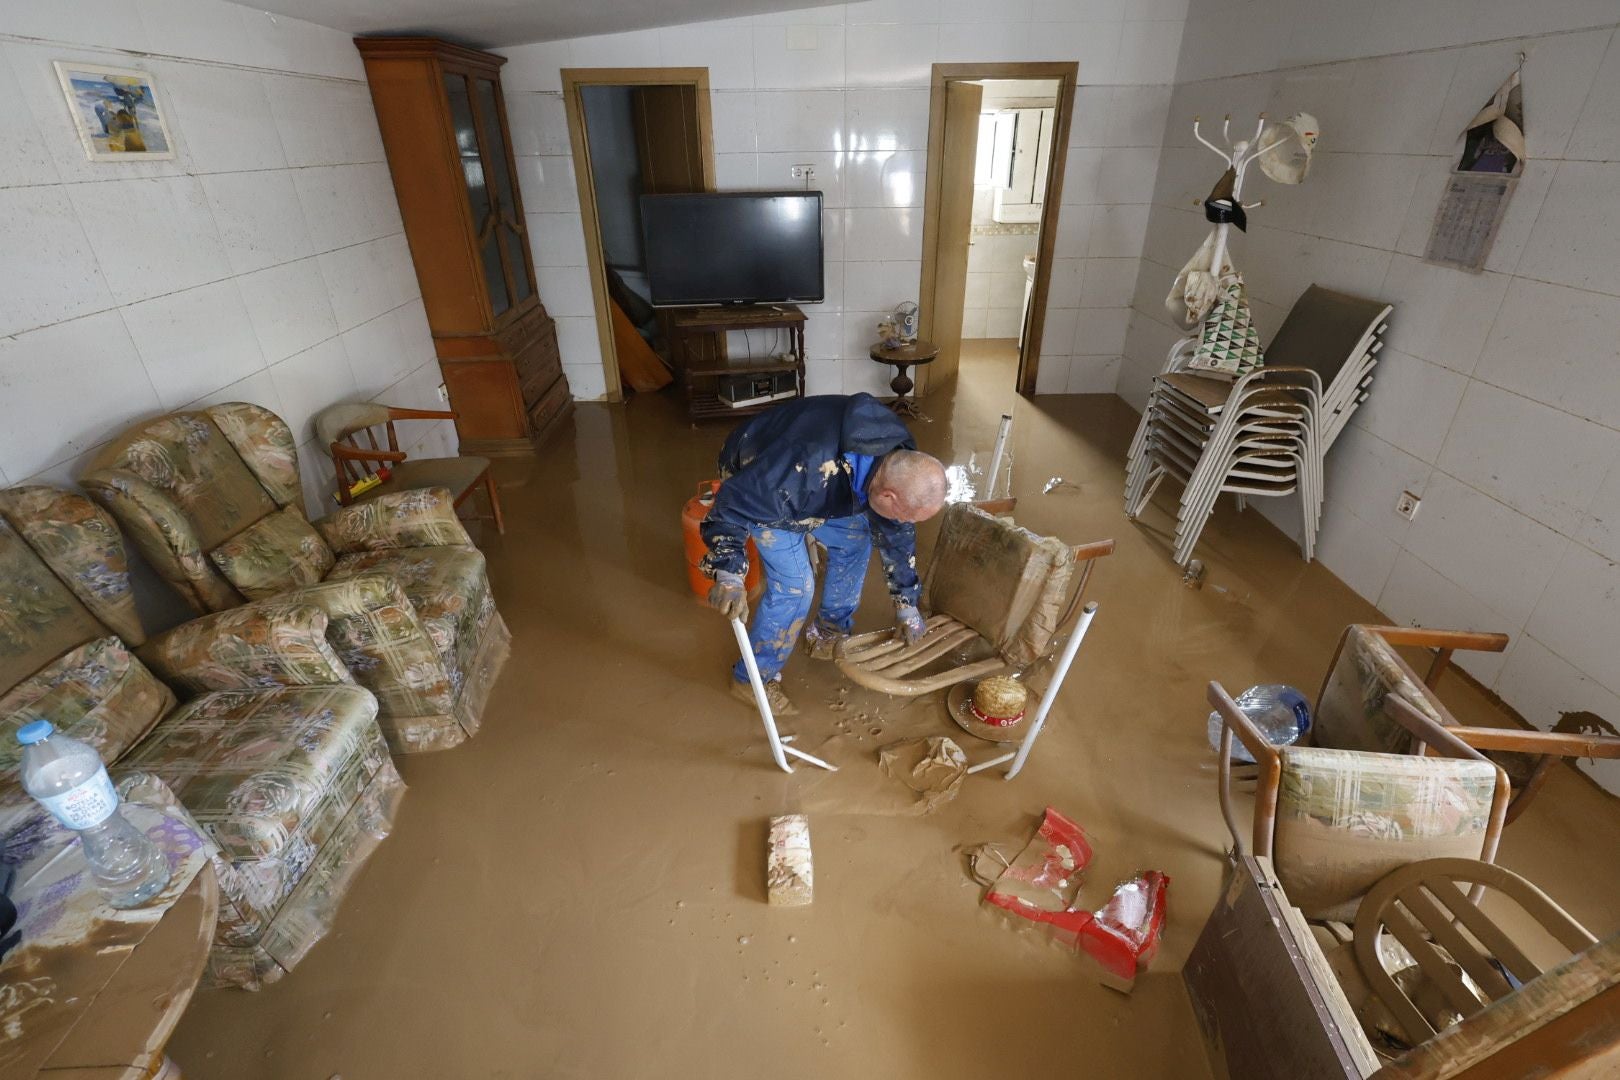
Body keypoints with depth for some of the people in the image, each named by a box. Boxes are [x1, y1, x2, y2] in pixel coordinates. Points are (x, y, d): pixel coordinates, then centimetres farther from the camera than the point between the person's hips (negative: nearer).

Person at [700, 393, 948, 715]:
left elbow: (897, 533, -4)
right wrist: (729, 572, -42)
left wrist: (906, 603, 2)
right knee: (794, 586, -12)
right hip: (753, 486, -7)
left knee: (855, 541, 7)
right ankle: (752, 678, 7)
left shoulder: (900, 464, -19)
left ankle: (829, 634, 28)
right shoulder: (812, 466, -45)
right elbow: (736, 500, -36)